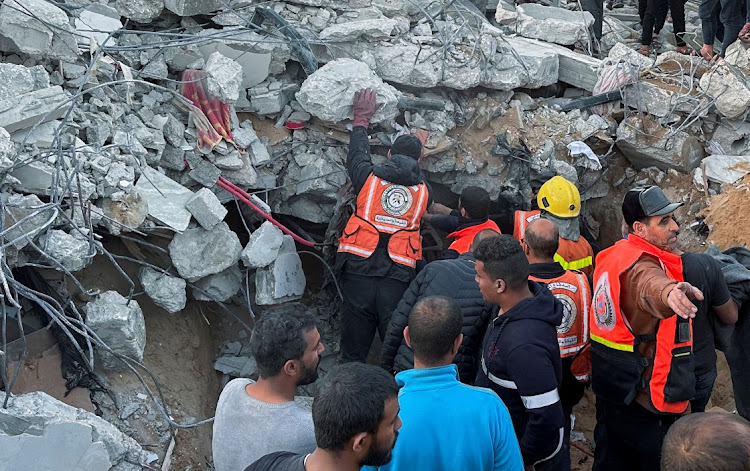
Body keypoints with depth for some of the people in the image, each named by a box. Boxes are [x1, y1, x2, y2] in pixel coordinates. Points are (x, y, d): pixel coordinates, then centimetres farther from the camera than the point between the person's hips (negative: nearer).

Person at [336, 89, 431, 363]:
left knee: (354, 347, 9)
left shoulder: (370, 178, 4)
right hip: (398, 278, 0)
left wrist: (361, 119, 39)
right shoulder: (423, 190, 7)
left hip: (360, 271, 0)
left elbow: (357, 154, 23)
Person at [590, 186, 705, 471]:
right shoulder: (642, 265, -25)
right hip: (648, 398, -9)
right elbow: (649, 286, -50)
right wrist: (668, 291, -71)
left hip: (610, 387, 9)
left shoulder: (611, 256, 4)